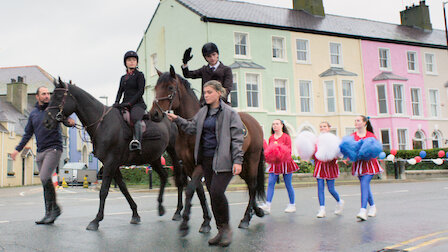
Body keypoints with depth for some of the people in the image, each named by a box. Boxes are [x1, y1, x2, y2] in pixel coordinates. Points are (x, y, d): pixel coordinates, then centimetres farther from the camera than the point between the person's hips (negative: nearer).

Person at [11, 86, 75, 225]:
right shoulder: (33, 113, 16)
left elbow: (65, 119, -14)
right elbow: (28, 134, 22)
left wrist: (70, 122, -38)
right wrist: (18, 149, 15)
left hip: (54, 149, -6)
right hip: (40, 152, 6)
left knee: (44, 178, -20)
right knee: (45, 182, 7)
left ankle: (55, 207, -4)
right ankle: (49, 214, 13)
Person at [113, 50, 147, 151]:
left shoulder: (139, 75, 4)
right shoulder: (123, 78, 23)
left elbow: (141, 91, -6)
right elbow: (120, 91, 16)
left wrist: (129, 103, -15)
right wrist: (117, 102, -5)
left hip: (137, 104, -7)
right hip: (125, 105, 7)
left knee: (135, 118, -37)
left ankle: (137, 141, -54)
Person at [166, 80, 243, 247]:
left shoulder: (230, 113, -5)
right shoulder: (203, 112, 14)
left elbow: (237, 138, -8)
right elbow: (191, 128, 16)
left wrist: (238, 161, -15)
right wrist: (177, 120, 3)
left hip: (223, 159, -6)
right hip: (207, 158, 6)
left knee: (217, 192, -17)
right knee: (213, 194, 8)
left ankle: (226, 228, 4)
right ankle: (221, 231, 20)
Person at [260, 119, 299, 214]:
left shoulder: (286, 137, -4)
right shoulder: (271, 137, 10)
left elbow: (288, 151, -6)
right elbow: (268, 149, 15)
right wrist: (266, 155, -6)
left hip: (285, 162, -4)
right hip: (274, 163, 4)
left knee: (288, 184, 5)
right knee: (270, 183, -9)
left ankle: (292, 205, 19)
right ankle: (267, 205, -13)